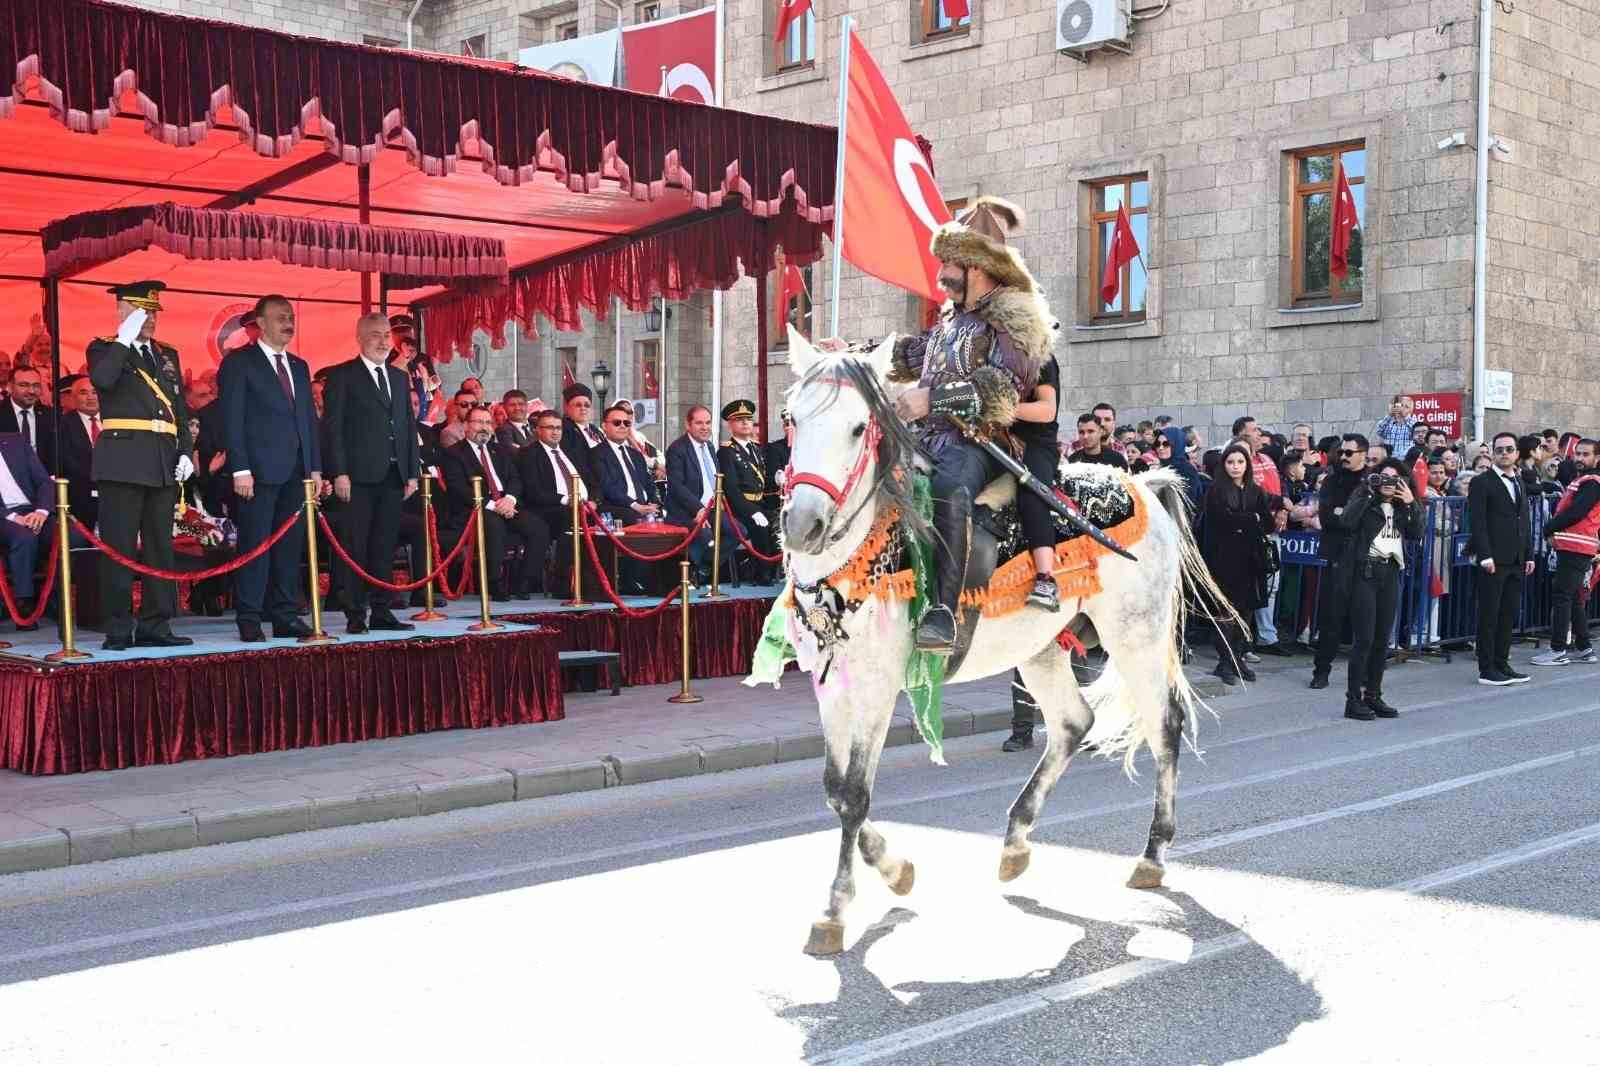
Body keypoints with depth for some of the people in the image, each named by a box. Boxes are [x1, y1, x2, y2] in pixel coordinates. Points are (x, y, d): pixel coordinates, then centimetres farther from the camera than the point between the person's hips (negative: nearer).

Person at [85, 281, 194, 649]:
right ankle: (118, 630, -2)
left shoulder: (167, 355, 20)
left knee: (160, 547, 7)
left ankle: (156, 626, 12)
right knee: (119, 547, -5)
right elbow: (102, 379, -19)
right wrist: (125, 339, -13)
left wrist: (185, 451, 6)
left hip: (164, 464, 5)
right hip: (123, 461, -5)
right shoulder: (104, 349, 5)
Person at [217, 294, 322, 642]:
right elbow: (232, 419, -7)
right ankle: (250, 620, 0)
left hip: (296, 471, 6)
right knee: (255, 545, -5)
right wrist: (240, 469, -14)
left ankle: (285, 617, 10)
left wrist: (315, 467, 11)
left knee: (290, 546, 6)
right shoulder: (238, 362, 0)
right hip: (260, 470, -6)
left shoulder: (299, 366, 19)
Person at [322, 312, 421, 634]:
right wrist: (339, 472, -13)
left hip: (393, 475, 5)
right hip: (359, 475, -5)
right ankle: (355, 615, 1)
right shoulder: (342, 375, 0)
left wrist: (413, 472, 11)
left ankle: (382, 612, 11)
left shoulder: (400, 377, 18)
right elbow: (333, 426, -5)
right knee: (356, 547, -2)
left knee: (385, 547, 7)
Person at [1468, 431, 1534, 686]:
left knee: (1508, 616, 9)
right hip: (1493, 560, -7)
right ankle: (1486, 670, 1)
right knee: (1489, 616, -3)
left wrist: (1529, 555, 12)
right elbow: (1477, 522, -11)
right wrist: (1485, 556, -17)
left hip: (1516, 561, 7)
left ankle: (1502, 665, 16)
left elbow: (1525, 521, 20)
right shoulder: (1481, 482, -5)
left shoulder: (1520, 484, 18)